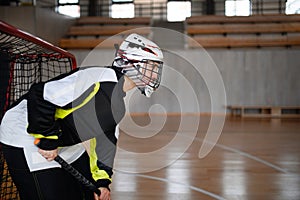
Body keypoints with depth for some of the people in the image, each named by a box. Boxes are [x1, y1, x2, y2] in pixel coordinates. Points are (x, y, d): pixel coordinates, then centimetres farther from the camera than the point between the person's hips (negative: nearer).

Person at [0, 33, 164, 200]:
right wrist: (48, 140, -23)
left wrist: (102, 180, 9)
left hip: (64, 145, 10)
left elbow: (105, 138, 15)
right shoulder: (101, 78, -27)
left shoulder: (121, 103, 6)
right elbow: (40, 95, -30)